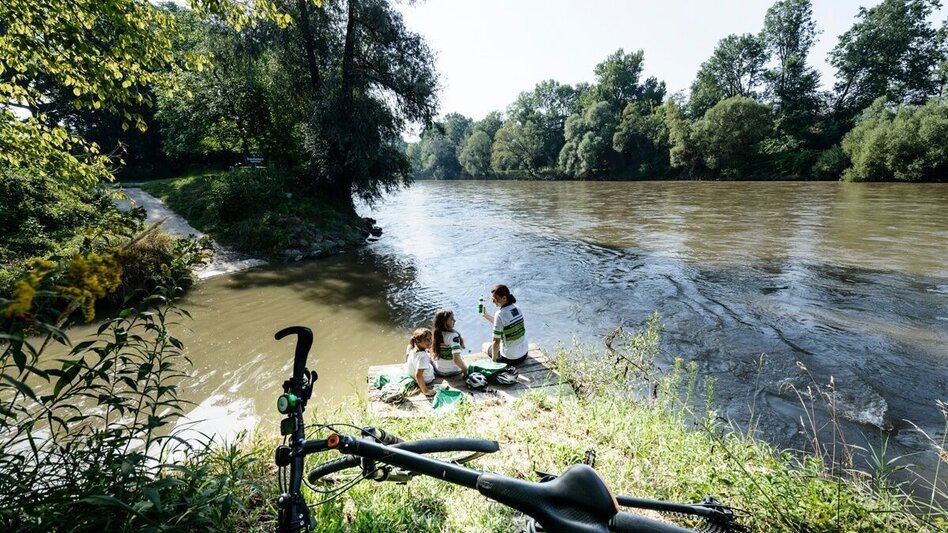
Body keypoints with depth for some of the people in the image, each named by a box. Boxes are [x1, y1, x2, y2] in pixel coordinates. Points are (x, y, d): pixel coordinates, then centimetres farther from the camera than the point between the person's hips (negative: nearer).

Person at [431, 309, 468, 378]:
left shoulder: (435, 333, -9)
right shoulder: (453, 336, -27)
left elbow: (432, 354, 4)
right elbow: (456, 359, -33)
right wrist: (465, 369, -19)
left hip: (437, 372, 4)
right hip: (453, 372, -4)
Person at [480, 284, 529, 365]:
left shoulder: (500, 314, -24)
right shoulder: (516, 309, -1)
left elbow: (496, 341, -20)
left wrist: (493, 360, -6)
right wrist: (486, 315, 9)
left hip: (510, 359, -6)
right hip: (524, 353, 7)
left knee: (485, 345, 20)